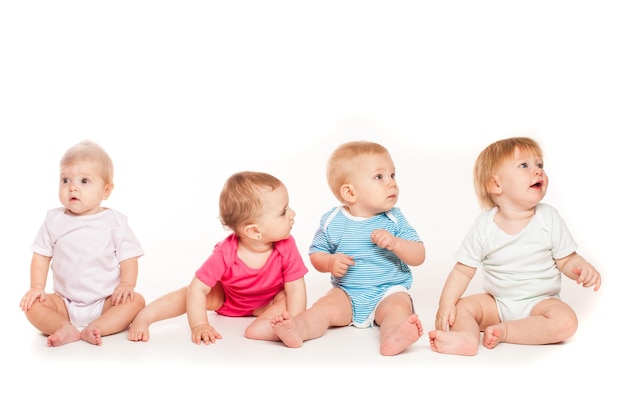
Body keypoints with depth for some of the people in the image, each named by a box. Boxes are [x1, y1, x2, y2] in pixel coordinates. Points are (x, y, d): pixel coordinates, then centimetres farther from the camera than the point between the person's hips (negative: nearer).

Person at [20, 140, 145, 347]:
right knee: (33, 305, -21)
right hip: (65, 303, 2)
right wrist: (37, 287, -9)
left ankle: (95, 328, -36)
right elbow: (41, 256, 4)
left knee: (136, 301, -26)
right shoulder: (54, 220, 1)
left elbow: (128, 258, -4)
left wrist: (126, 284, -21)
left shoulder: (115, 221, -5)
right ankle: (67, 329, -38)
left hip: (106, 302, -1)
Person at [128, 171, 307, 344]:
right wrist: (199, 325, -40)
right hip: (226, 298, -1)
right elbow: (197, 288, -32)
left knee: (286, 299, -28)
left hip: (267, 303, 1)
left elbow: (296, 287, -26)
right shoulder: (224, 255, -33)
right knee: (190, 292, -19)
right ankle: (144, 316, -11)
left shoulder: (286, 247, -30)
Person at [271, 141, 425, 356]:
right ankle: (298, 329, -49)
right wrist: (330, 263, -17)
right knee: (325, 307, -25)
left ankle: (391, 337, -59)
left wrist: (395, 243, -23)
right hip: (347, 293, 1)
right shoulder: (332, 221, -1)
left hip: (389, 292, -1)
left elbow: (419, 256, -4)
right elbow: (316, 254, 6)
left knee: (398, 307, -31)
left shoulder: (394, 219, -1)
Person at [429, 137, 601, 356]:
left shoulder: (549, 219, -7)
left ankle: (504, 331, -25)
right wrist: (446, 303, -20)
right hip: (497, 303, 1)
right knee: (460, 307, -19)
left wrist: (582, 268, -26)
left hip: (539, 302, -1)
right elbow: (463, 270, -6)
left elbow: (566, 260, -2)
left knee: (565, 321, -29)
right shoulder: (484, 226, -8)